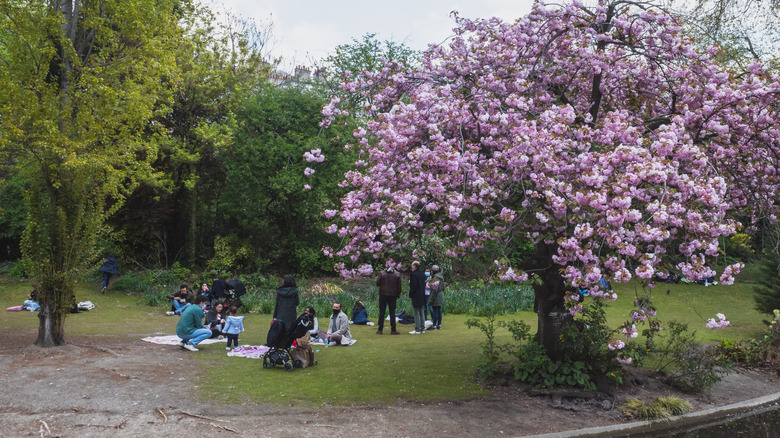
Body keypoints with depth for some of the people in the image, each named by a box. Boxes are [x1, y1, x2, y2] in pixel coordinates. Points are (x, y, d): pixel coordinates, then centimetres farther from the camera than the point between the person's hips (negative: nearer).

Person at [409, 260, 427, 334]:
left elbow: (413, 286, -17)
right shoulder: (422, 274, 9)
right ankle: (422, 329, 17)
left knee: (416, 313, -5)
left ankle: (417, 330, -4)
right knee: (421, 313, 14)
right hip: (422, 296, 8)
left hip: (416, 297, -8)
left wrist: (410, 294, -8)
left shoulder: (414, 274, -15)